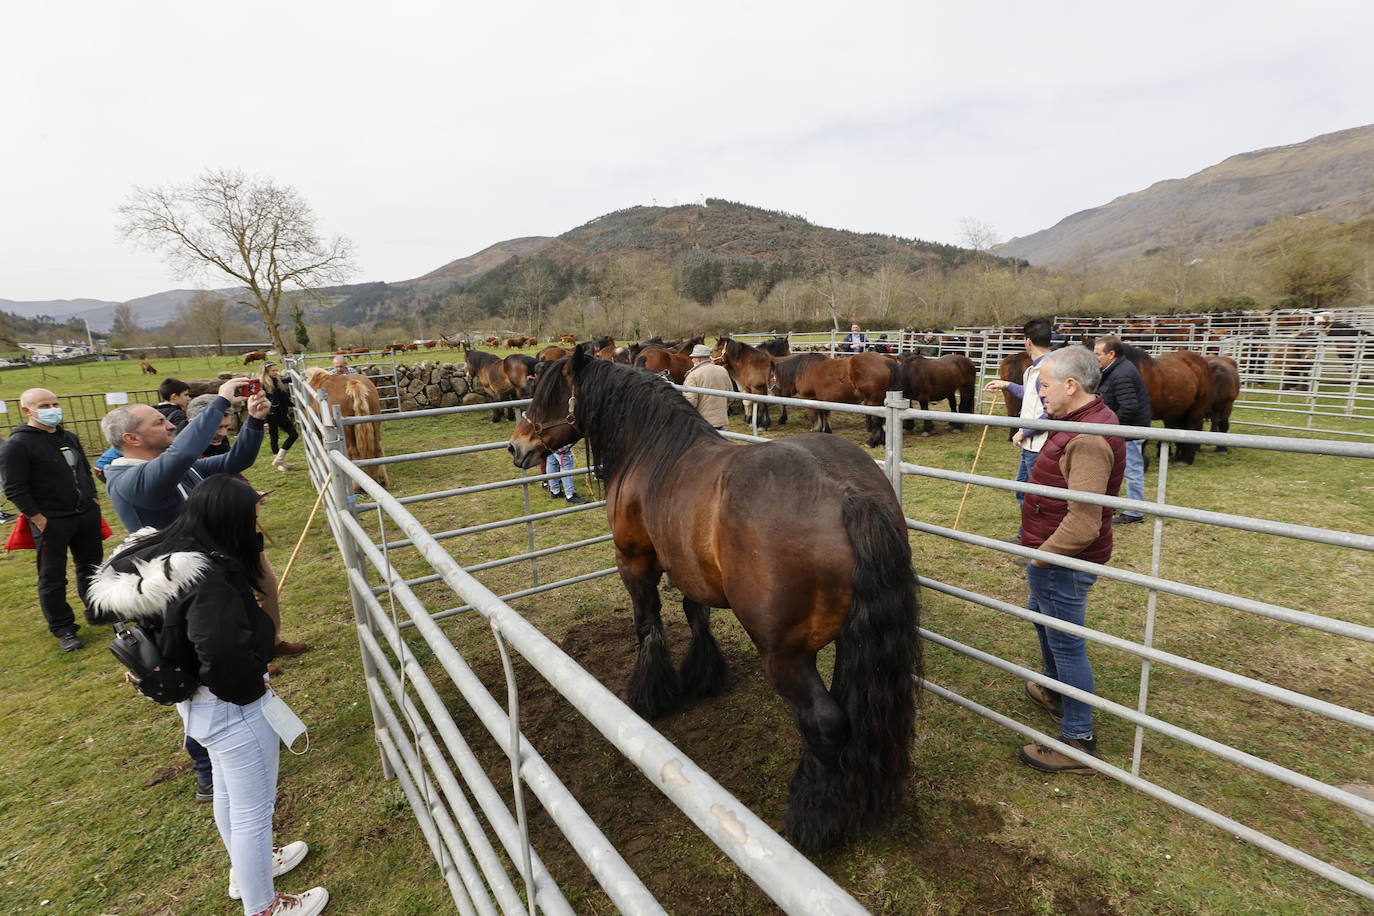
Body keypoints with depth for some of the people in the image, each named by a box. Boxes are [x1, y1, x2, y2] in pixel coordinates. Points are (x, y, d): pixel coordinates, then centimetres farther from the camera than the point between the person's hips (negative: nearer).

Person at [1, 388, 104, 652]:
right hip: (51, 523, -6)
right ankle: (62, 629, 16)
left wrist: (92, 500, 13)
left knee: (91, 567, 17)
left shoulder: (69, 438, 10)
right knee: (53, 578, 5)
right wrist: (39, 520, -16)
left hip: (87, 515, 6)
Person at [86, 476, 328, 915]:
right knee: (253, 810, 12)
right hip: (233, 709, -10)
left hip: (197, 700, 10)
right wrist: (254, 688, -16)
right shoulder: (207, 581, -33)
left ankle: (246, 870, 53)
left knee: (228, 792, 29)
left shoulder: (165, 554, -5)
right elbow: (225, 658, -38)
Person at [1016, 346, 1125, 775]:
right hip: (1054, 554, 11)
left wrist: (1041, 556, -19)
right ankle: (1054, 691, 52)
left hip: (1061, 562, -11)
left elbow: (1082, 524, -33)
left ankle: (1079, 742, 20)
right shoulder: (1088, 419, 6)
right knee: (1040, 615, 29)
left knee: (1066, 643, 3)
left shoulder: (1088, 441, -29)